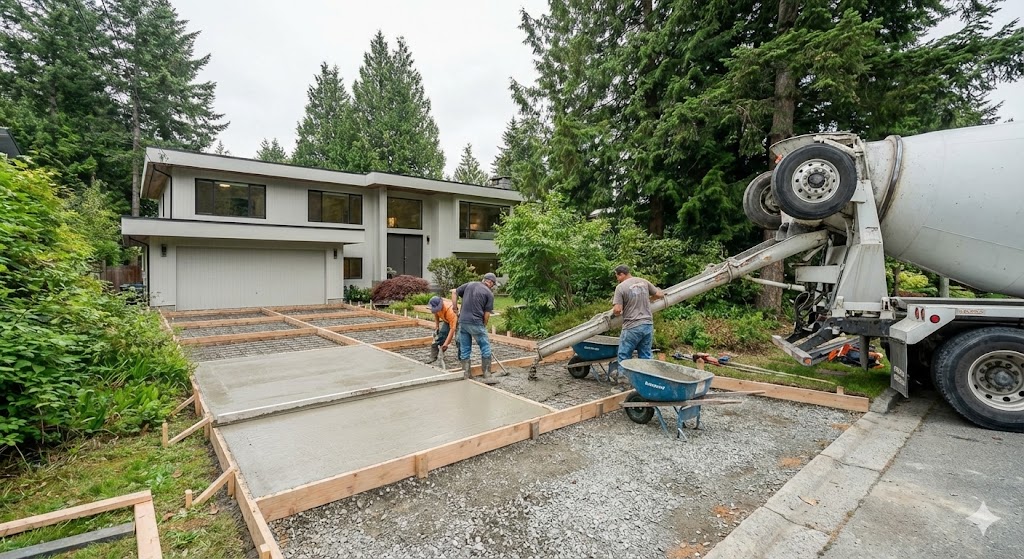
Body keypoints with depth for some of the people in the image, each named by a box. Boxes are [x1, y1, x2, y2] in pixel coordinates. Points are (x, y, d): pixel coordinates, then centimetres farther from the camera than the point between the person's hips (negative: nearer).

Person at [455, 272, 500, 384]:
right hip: (476, 323, -5)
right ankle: (487, 376, 6)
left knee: (464, 350, 12)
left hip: (462, 322, 5)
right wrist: (484, 326, 11)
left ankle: (466, 376, 16)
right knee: (485, 349, 6)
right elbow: (487, 314, -3)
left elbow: (455, 292, 15)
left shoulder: (469, 284, 12)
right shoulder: (489, 294, 0)